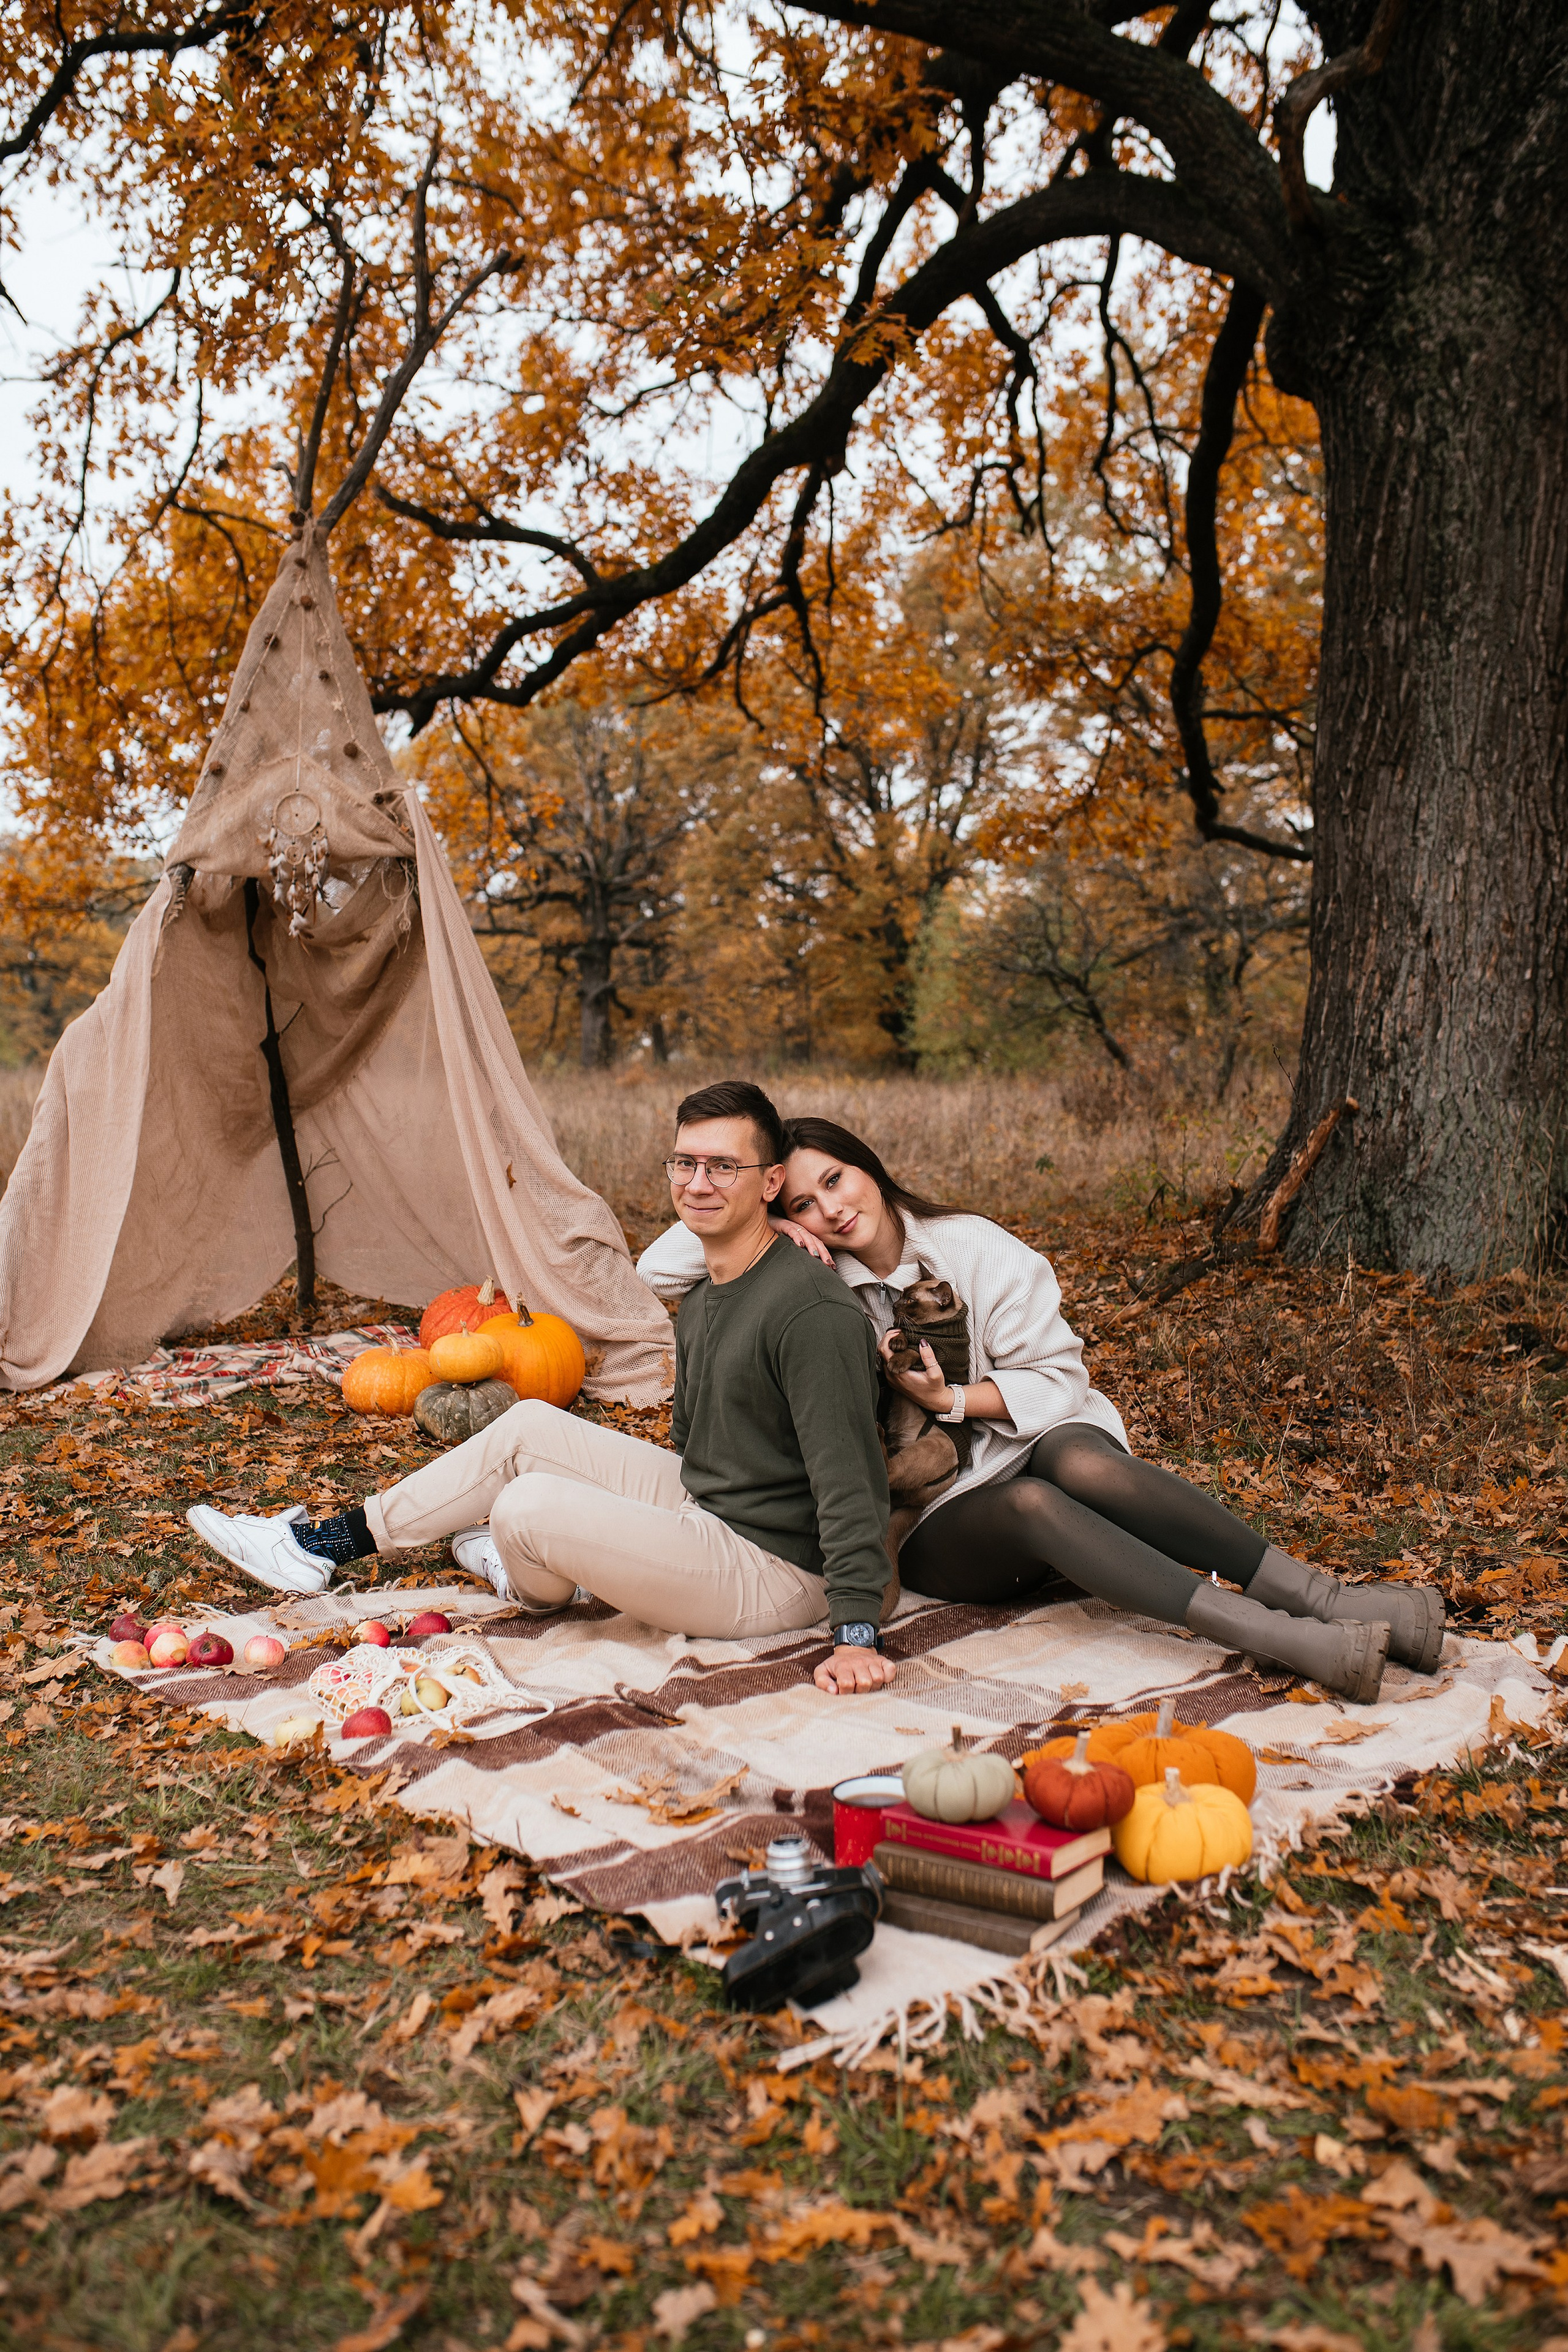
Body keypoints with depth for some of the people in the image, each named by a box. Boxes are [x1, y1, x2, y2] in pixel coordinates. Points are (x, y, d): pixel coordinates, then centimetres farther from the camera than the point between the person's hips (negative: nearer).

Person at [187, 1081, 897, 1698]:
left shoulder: (812, 1312, -23)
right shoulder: (702, 1295, 7)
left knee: (528, 1507, -20)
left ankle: (536, 1587, 17)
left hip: (773, 1573, -9)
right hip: (700, 1511, 9)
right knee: (528, 1428, 5)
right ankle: (324, 1545, 13)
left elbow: (848, 1479, -26)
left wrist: (856, 1636, -28)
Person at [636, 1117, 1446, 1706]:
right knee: (1029, 1505, -36)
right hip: (934, 1529, 0)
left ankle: (1324, 1596, -37)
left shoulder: (974, 1248, -1)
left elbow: (1058, 1377, -3)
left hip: (1026, 1452, 1)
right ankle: (1285, 1639, -46)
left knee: (1075, 1456, -37)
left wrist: (953, 1398, -18)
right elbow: (658, 1270, 0)